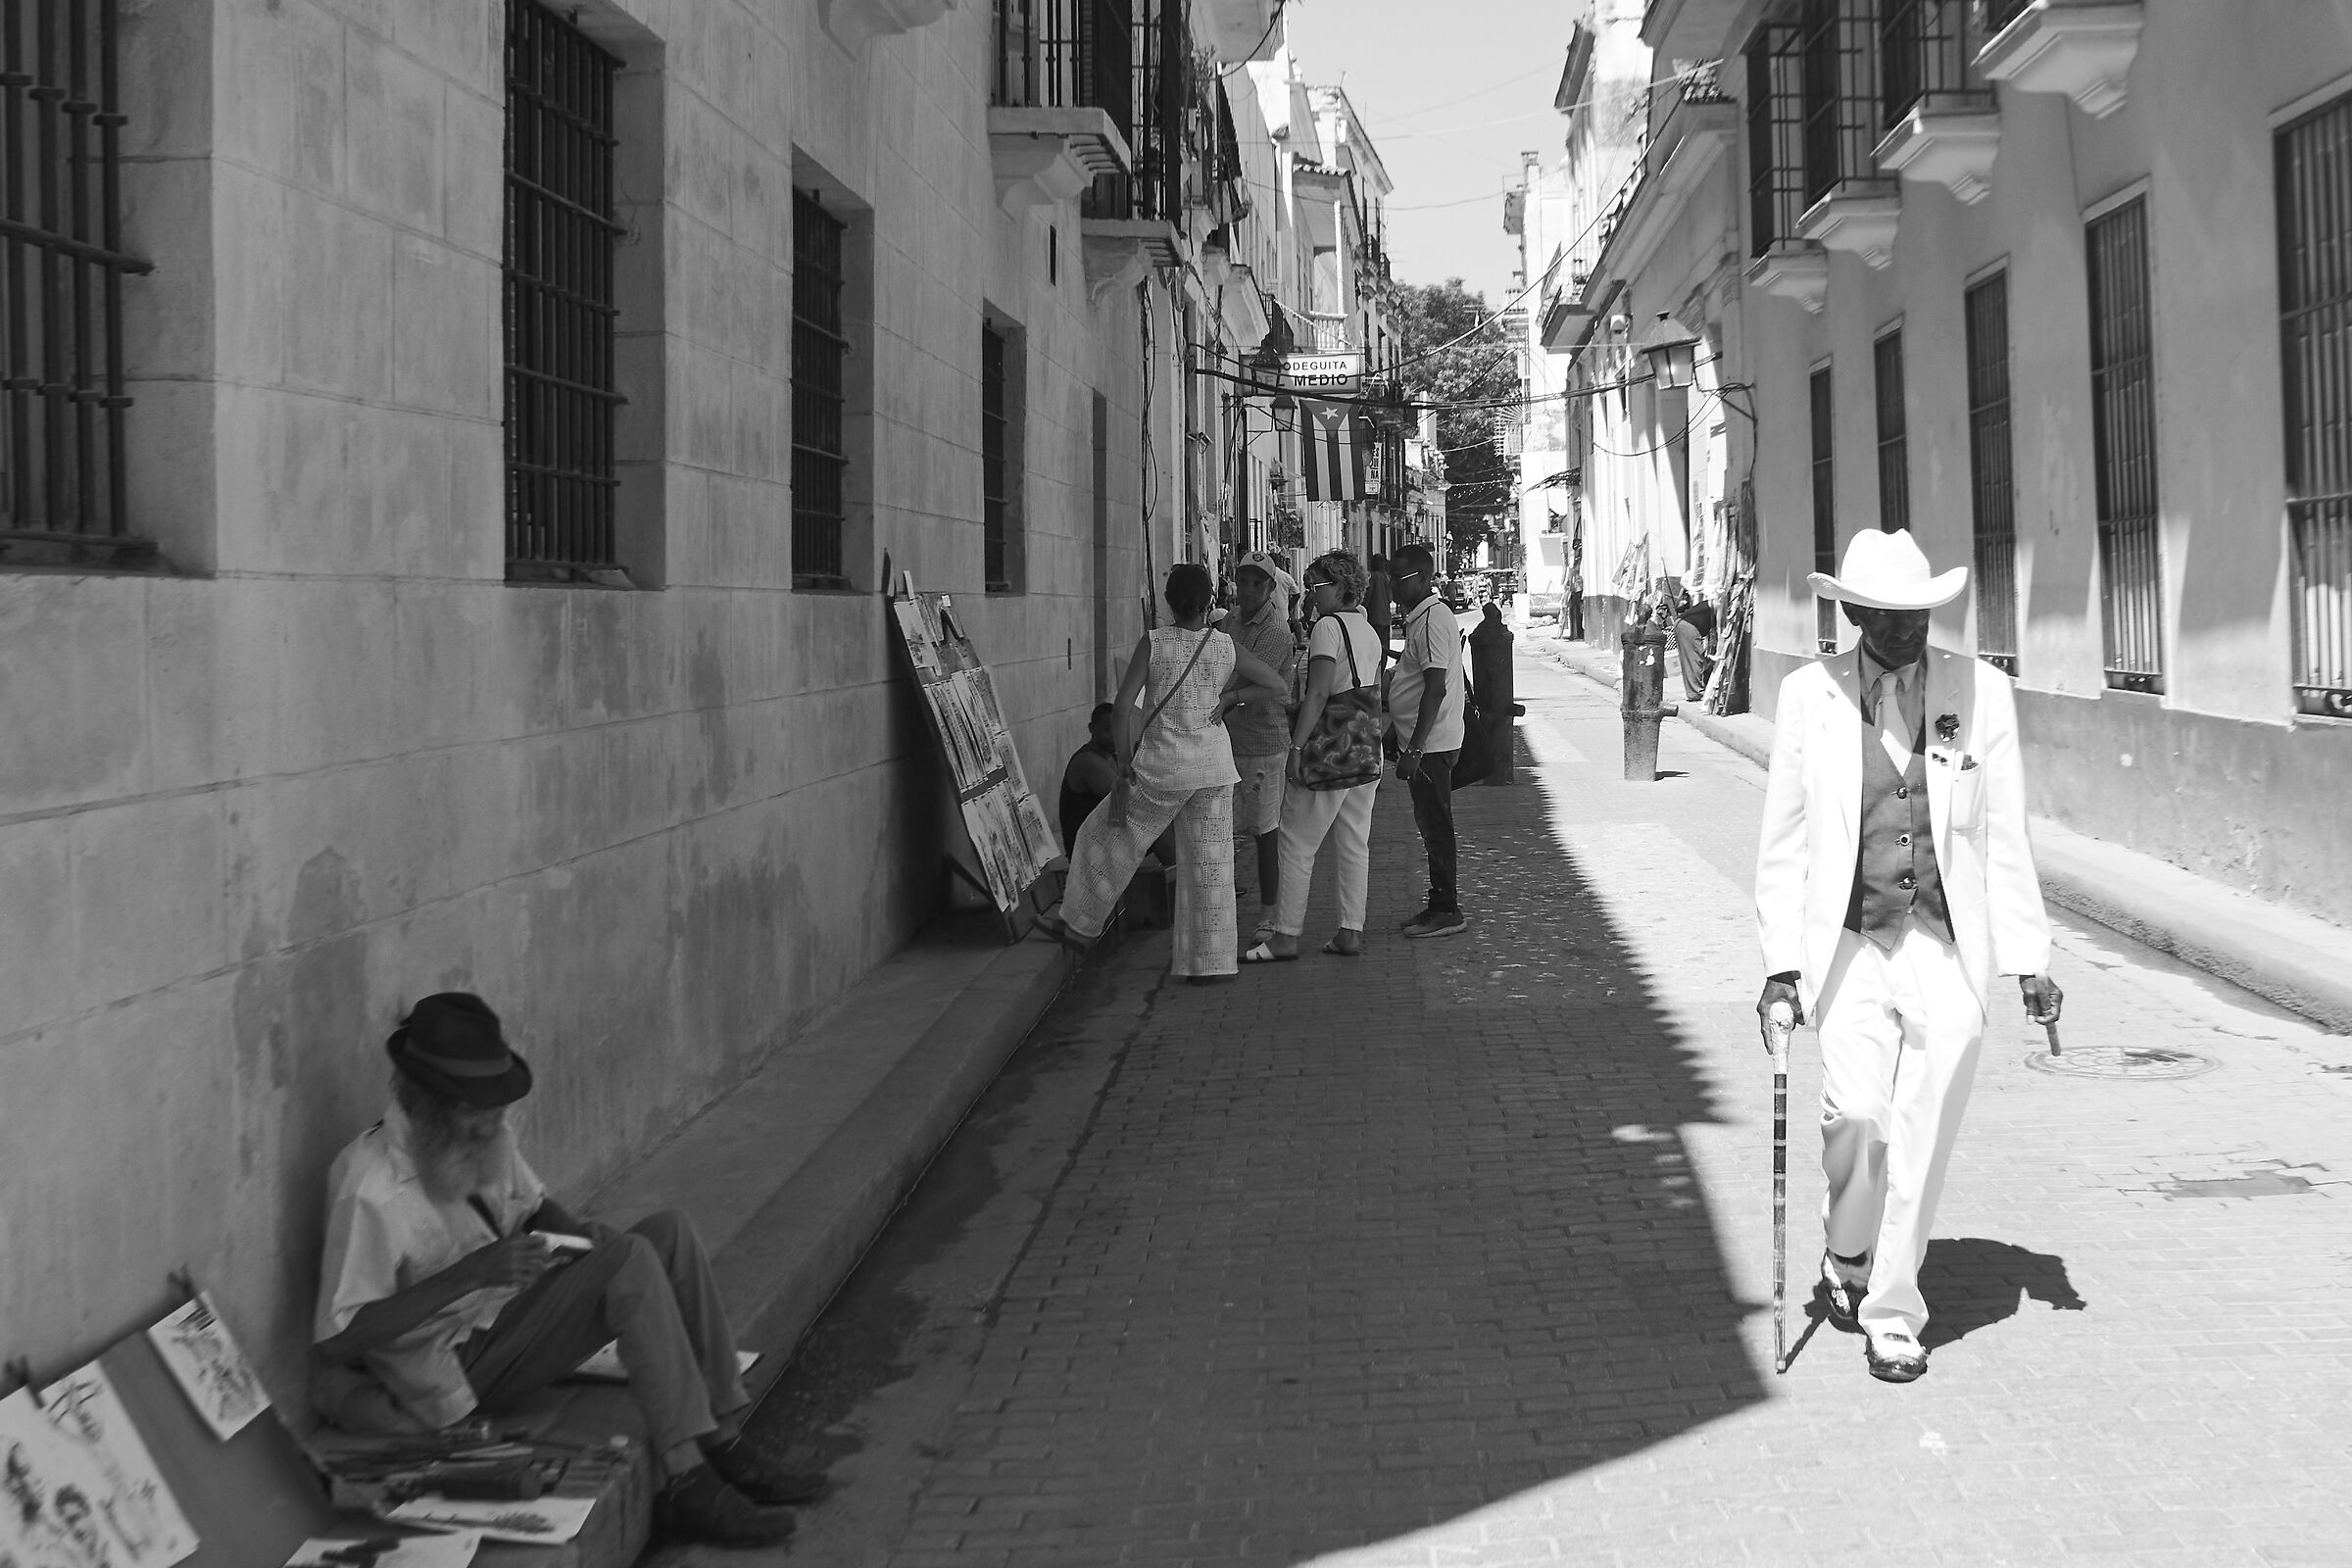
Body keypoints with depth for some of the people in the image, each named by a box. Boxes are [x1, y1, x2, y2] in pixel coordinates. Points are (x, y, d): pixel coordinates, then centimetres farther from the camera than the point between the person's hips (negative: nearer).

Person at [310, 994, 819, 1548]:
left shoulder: (487, 1138, 1)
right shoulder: (369, 1190, -23)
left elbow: (535, 1207, 20)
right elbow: (335, 1339, -25)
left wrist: (575, 1230, -5)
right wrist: (472, 1273, -29)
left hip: (517, 1320, 8)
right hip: (461, 1372, -8)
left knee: (668, 1231, -5)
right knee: (631, 1261, -23)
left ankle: (725, 1446, -5)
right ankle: (687, 1485, -21)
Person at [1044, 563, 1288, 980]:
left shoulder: (1153, 642, -9)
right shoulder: (1227, 648, 0)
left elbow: (1123, 703, -15)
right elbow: (1277, 687, 5)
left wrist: (1124, 759, -6)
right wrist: (1230, 697, 7)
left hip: (1161, 769, -3)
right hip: (1215, 766, 3)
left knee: (1106, 837, 16)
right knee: (1209, 861, 8)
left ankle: (1079, 927, 26)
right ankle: (1207, 960, 9)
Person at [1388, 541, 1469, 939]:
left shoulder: (1433, 620, -17)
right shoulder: (1421, 616, 15)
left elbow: (1436, 689, -24)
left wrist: (1414, 749, -26)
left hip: (1431, 743, -10)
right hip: (1425, 742, 10)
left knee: (1436, 824, -4)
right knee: (1431, 824, 15)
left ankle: (1446, 910, 2)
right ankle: (1442, 902, 22)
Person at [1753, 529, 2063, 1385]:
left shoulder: (1980, 692, 2)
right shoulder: (1808, 695, 1)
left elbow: (2004, 834, 6)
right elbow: (1784, 838, 5)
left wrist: (2029, 958, 4)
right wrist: (1782, 961, 2)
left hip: (1949, 945, 1)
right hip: (1849, 941, 0)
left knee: (1923, 1134, -2)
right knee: (1858, 1111, -14)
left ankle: (1892, 1313, 14)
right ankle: (1847, 1256, 17)